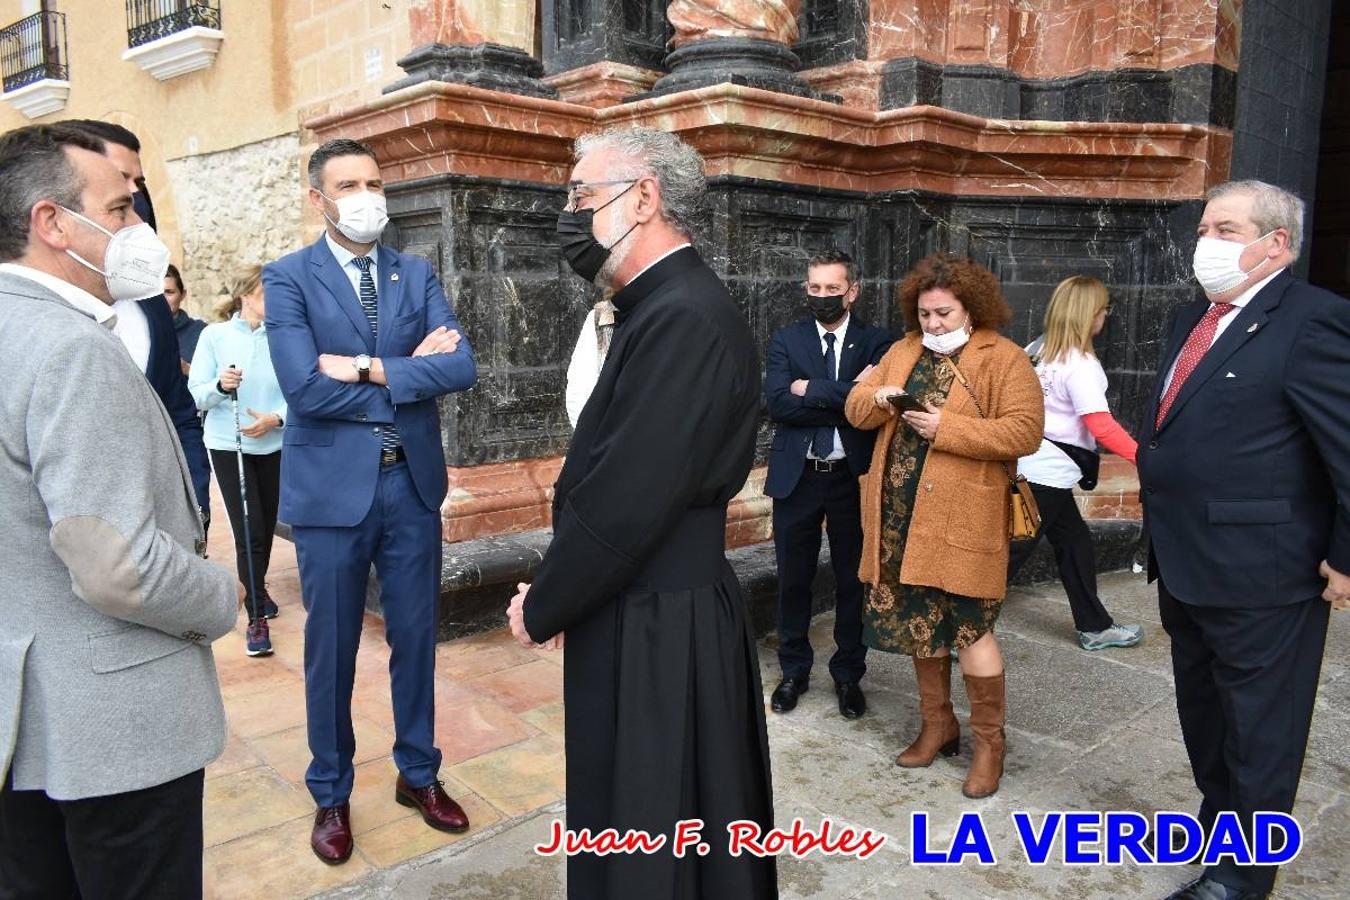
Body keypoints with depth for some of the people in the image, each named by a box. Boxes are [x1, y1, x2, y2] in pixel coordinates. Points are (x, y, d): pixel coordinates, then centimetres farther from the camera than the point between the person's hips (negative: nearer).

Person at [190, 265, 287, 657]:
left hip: (274, 445, 2)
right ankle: (256, 617, 4)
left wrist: (276, 418, -21)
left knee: (267, 526, 15)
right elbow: (196, 394, -4)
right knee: (249, 530, -6)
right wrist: (220, 386, -24)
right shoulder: (215, 335, -4)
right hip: (228, 445, -2)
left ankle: (257, 588, 41)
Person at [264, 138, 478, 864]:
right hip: (332, 487, -3)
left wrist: (369, 368, -17)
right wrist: (411, 372, -12)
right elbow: (305, 390, -18)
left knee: (415, 637, 14)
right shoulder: (287, 278, -4)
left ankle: (418, 774, 34)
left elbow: (461, 367, -8)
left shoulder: (417, 274, 6)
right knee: (331, 649, 10)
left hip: (413, 482, 3)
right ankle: (330, 794, 30)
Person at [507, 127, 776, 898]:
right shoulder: (666, 307, 9)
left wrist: (541, 610, -10)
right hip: (653, 611, 9)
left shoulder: (683, 318, -23)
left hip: (656, 631, -9)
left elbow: (627, 501, -25)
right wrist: (556, 596, 6)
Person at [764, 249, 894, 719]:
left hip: (853, 478, -1)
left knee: (853, 581, 11)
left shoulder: (876, 341, 0)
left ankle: (848, 674, 28)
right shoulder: (786, 340, 2)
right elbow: (777, 403, -14)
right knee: (793, 580, 11)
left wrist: (812, 391, -16)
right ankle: (794, 671, 28)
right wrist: (845, 398, -18)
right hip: (796, 477, 1)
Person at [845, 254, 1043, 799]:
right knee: (917, 620, 14)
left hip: (962, 517, -6)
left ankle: (989, 742, 16)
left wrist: (947, 428, -20)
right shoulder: (904, 350, 13)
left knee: (970, 626, -2)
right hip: (901, 513, 6)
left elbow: (1025, 431, -14)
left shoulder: (1005, 358, -5)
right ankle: (937, 725, 31)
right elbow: (855, 408, 13)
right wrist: (878, 398, -10)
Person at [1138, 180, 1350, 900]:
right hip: (1185, 566, 9)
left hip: (1258, 577, -8)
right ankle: (1217, 818, 46)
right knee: (1202, 713, 24)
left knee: (1258, 731, 10)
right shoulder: (1192, 319, 10)